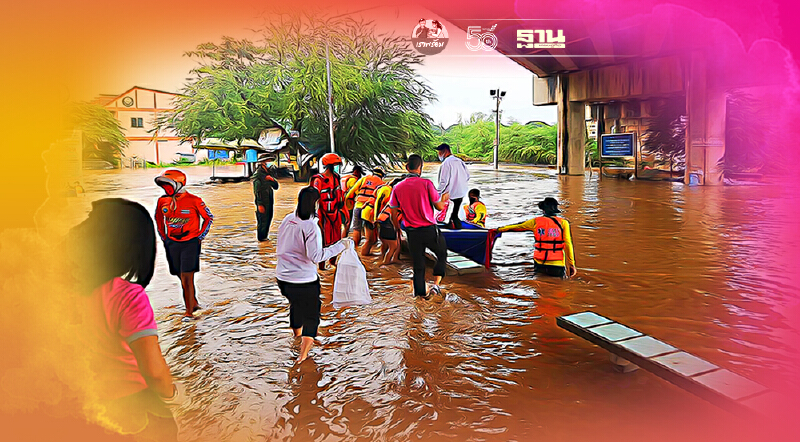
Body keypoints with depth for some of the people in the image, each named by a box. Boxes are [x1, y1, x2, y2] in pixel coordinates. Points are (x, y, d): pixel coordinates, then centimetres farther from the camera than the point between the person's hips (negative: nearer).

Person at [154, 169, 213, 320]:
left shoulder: (193, 201, -12)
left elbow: (208, 217, 0)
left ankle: (189, 312, -2)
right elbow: (159, 220, 21)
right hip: (171, 244, 5)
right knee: (181, 276, 12)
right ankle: (194, 303, 30)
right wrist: (164, 238, 15)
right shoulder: (163, 201, 3)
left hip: (190, 243, -5)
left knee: (186, 277, -9)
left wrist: (200, 237, -2)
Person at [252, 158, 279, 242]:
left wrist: (272, 179, -10)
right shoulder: (257, 176, -11)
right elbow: (257, 191, -15)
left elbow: (276, 187, 10)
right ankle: (261, 237, 6)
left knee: (268, 219, 13)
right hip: (262, 202, -8)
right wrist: (260, 204, -19)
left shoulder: (269, 174, 12)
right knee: (262, 220, -5)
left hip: (269, 202, 8)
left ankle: (265, 236, 24)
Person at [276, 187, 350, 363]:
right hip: (304, 281, -7)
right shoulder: (311, 226, -20)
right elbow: (316, 256, -22)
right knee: (311, 315, 12)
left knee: (296, 306, 29)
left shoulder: (287, 220, 1)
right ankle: (303, 355, 13)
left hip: (283, 277, 7)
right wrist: (339, 245, -18)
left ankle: (298, 339, 51)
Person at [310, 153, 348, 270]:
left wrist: (343, 211, 19)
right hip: (324, 215, -7)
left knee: (337, 239, 15)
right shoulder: (319, 180, -16)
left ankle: (333, 261, 34)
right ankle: (321, 265, 12)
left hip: (335, 214, 7)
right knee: (324, 241, 0)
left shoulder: (336, 178, 8)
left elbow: (340, 196, 18)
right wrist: (316, 216, -20)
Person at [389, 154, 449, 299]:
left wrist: (397, 229, 21)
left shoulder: (397, 188, 0)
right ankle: (436, 285, 7)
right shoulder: (426, 184, -11)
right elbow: (439, 206, -6)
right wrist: (444, 200, 17)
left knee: (418, 265, 15)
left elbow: (393, 215, 3)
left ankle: (421, 294, 22)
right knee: (442, 255, 20)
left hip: (412, 233, 3)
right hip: (430, 229, -3)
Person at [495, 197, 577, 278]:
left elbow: (517, 227, 13)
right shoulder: (563, 223, -1)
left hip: (539, 265, 2)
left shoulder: (536, 222, 3)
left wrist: (498, 229, 27)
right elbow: (568, 244, -5)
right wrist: (572, 264, 0)